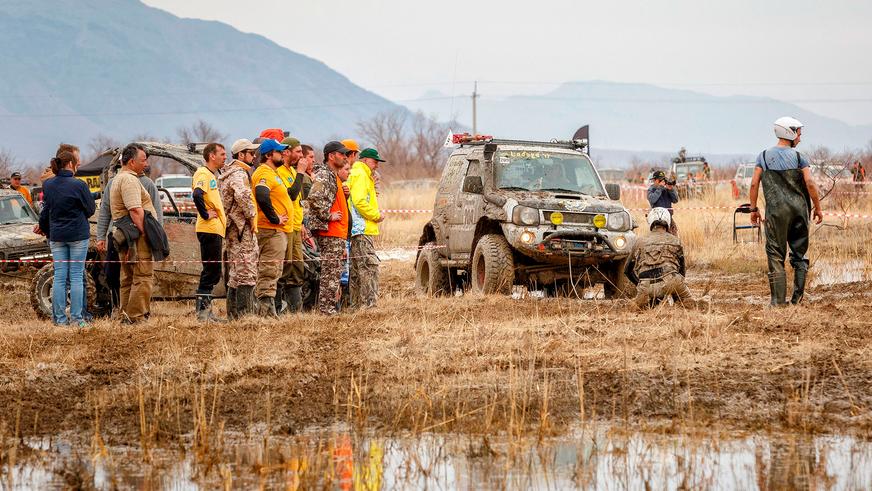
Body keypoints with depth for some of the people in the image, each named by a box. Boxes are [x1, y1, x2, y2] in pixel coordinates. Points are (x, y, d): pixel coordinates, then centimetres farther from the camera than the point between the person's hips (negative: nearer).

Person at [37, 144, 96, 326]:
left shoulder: (48, 185, 2)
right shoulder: (79, 185, -13)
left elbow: (45, 213, 12)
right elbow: (90, 209, -4)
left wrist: (47, 231, 25)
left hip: (56, 236, 4)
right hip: (78, 235, -4)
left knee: (59, 276, 7)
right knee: (76, 276, 0)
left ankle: (59, 318, 7)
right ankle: (76, 317, 0)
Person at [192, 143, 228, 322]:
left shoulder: (212, 175, 21)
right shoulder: (203, 174, -10)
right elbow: (197, 195, -29)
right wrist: (205, 214, -20)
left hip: (216, 229, 10)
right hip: (209, 229, -10)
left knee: (213, 273, 11)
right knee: (211, 270, -10)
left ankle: (206, 310, 14)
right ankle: (202, 311, -9)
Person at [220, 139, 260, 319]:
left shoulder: (228, 173, 20)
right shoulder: (239, 174, -13)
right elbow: (243, 196, -33)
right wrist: (251, 216, -21)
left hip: (232, 229, 11)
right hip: (242, 229, -11)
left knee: (235, 274, 13)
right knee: (246, 273, -11)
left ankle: (233, 312, 17)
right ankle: (244, 313, -15)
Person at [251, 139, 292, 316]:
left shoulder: (272, 173, 21)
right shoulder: (264, 174, -14)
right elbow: (261, 197, -30)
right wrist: (274, 218, -22)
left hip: (278, 230, 11)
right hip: (272, 230, -11)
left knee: (272, 272, 13)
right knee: (269, 270, -12)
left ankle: (268, 311, 17)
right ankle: (266, 312, -15)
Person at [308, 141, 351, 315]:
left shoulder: (334, 176, 20)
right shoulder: (323, 175, -13)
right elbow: (314, 198, -29)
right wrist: (328, 215, -21)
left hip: (338, 232, 10)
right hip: (329, 231, -10)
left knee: (336, 271, 12)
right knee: (331, 271, -9)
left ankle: (329, 306, 17)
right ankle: (326, 307, -7)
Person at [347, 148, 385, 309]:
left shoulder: (364, 176, 23)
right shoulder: (360, 175, -10)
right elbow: (359, 201, -20)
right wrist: (376, 215, -12)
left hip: (357, 229, 11)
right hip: (362, 229, -11)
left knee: (357, 268, 13)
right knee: (370, 265, -13)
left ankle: (357, 303, 17)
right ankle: (368, 303, -17)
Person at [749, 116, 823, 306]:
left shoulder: (764, 156, 4)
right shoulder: (799, 157, -1)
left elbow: (754, 184, 1)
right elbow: (810, 184, -8)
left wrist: (754, 208, 10)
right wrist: (818, 208, 1)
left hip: (776, 211, 0)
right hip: (799, 209, 0)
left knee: (776, 256, 2)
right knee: (799, 254, 11)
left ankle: (778, 299, -3)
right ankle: (798, 297, 9)